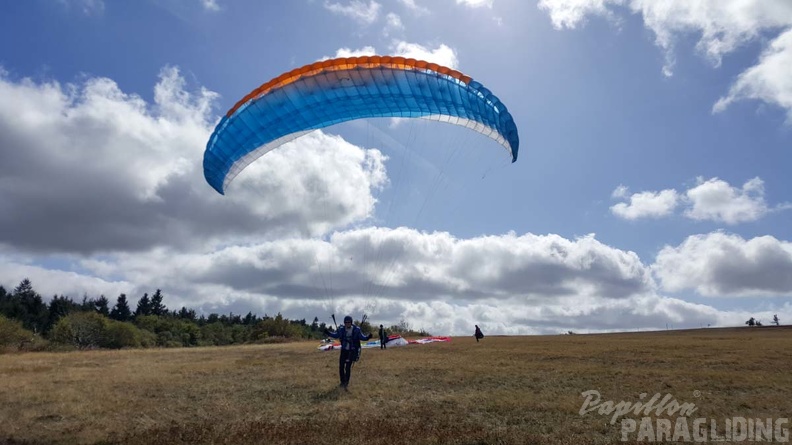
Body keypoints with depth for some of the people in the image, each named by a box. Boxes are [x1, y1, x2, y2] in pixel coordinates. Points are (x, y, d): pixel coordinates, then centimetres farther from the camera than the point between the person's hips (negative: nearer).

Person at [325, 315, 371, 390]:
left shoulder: (356, 330, -11)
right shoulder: (341, 330, -3)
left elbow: (362, 337, -9)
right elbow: (335, 335, 13)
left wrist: (367, 337, -28)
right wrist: (328, 333, 2)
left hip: (352, 351, -3)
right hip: (344, 350, 3)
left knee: (348, 367, -7)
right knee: (341, 366, 3)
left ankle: (346, 382, 10)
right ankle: (342, 381, 21)